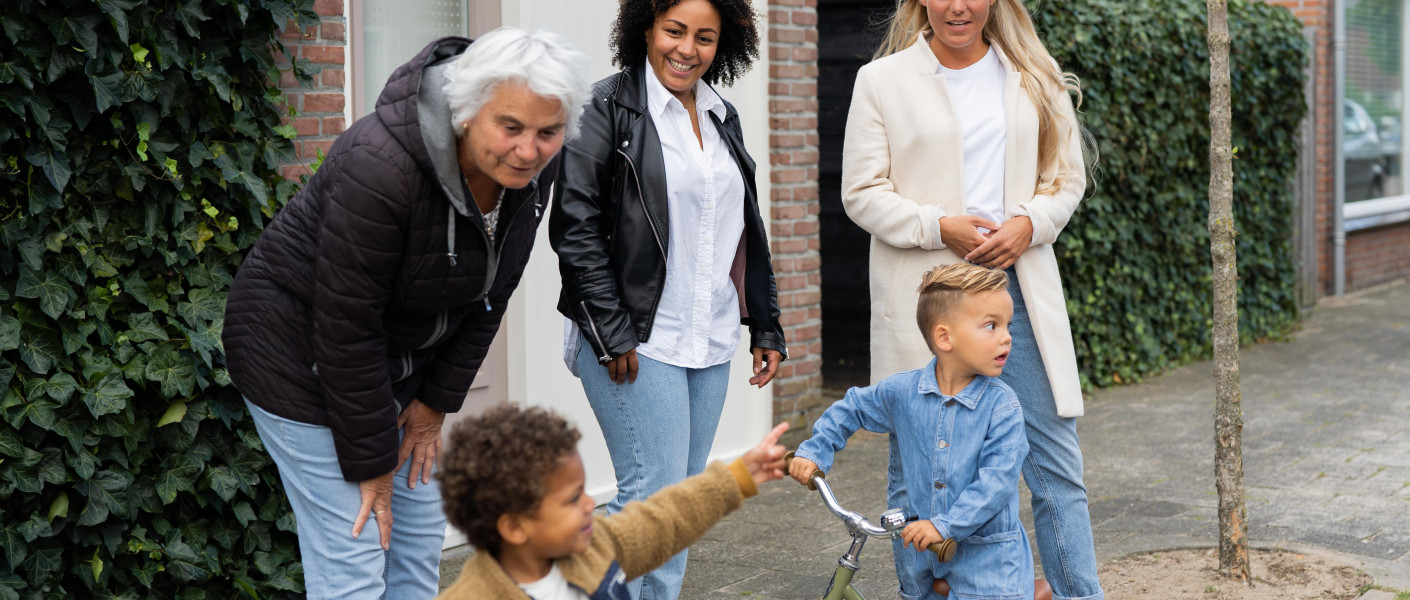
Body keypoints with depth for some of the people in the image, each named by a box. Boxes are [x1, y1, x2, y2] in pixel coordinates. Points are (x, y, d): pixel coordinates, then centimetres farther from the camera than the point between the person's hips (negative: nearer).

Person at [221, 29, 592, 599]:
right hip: (301, 353, -7)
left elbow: (487, 295, 3)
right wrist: (370, 463, -19)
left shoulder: (531, 171, -11)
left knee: (420, 536, 13)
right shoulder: (381, 167, -33)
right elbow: (346, 327, -27)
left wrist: (436, 402, 2)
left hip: (400, 358, 8)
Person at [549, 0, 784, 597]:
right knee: (655, 493, -11)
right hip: (634, 343, -7)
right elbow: (575, 227, -11)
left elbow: (747, 234, 21)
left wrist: (765, 327, 18)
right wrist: (612, 333, -15)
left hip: (709, 344, 7)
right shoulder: (609, 108, -5)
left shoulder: (722, 118, 16)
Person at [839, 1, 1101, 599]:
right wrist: (937, 226, -14)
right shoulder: (882, 80, 3)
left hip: (1017, 283, 2)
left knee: (1056, 461, 2)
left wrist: (1029, 224, -7)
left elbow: (1067, 177, 13)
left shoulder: (1035, 78, 12)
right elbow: (861, 192, 0)